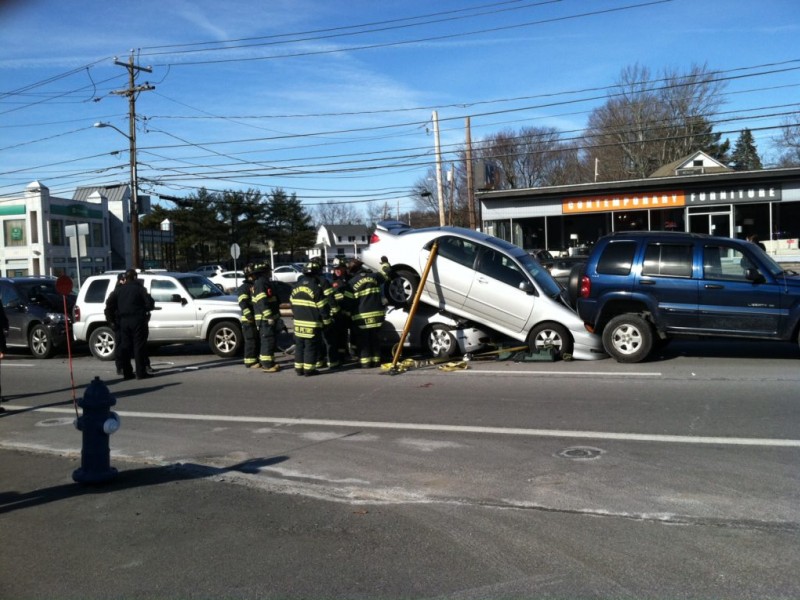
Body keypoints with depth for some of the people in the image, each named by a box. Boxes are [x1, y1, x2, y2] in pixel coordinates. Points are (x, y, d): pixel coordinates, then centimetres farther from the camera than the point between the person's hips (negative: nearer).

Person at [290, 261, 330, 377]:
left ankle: (299, 368, 17)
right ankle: (309, 369, 1)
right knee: (311, 346, 0)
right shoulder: (316, 287, -13)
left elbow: (292, 303, 14)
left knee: (299, 345, 13)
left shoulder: (296, 286, 9)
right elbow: (323, 307, -12)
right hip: (312, 324, -7)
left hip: (298, 322, 7)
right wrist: (327, 321, -1)